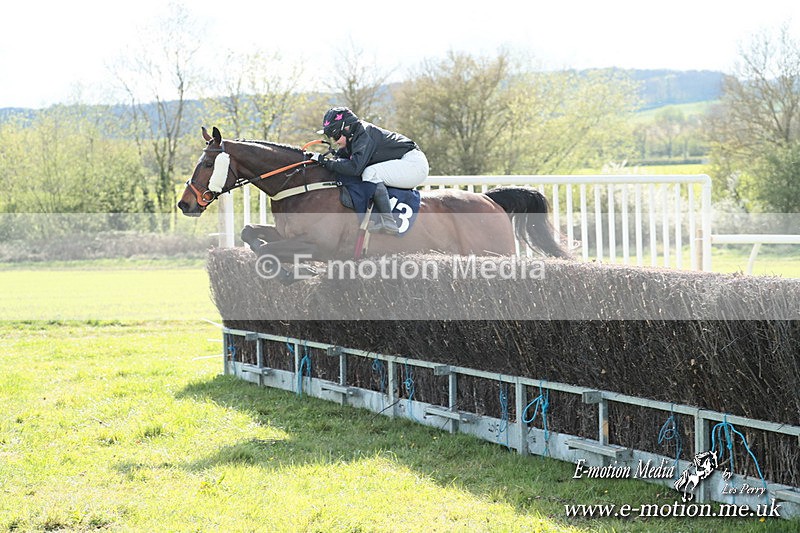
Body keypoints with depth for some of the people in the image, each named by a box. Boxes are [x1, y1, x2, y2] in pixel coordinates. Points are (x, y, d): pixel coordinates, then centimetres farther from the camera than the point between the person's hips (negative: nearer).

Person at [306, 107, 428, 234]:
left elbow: (355, 167, -34)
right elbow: (339, 157, 12)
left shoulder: (365, 135, -23)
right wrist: (317, 157, -4)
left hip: (415, 163, -11)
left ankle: (388, 222, -28)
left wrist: (325, 161, -26)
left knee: (370, 173, -28)